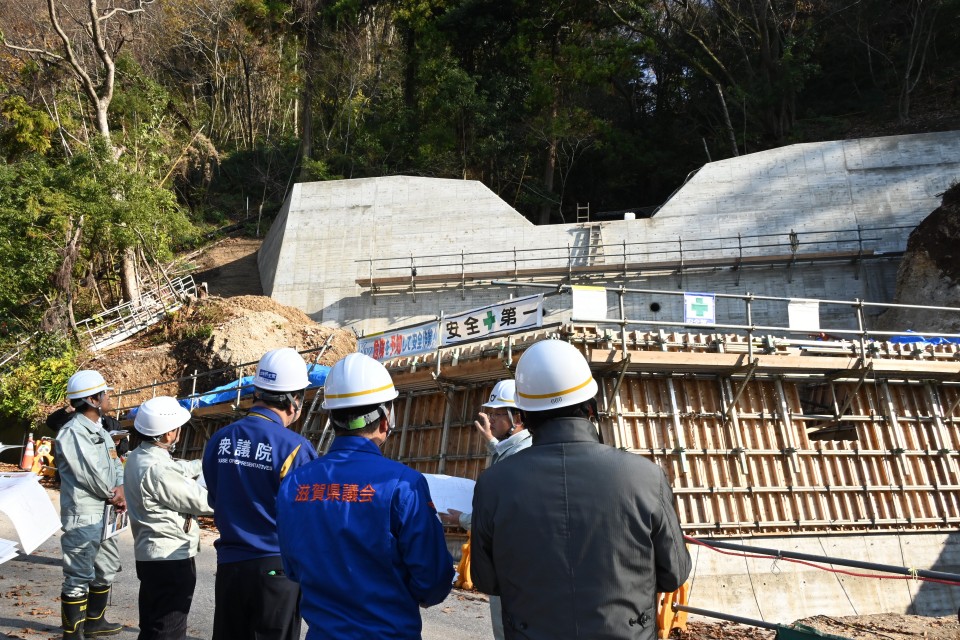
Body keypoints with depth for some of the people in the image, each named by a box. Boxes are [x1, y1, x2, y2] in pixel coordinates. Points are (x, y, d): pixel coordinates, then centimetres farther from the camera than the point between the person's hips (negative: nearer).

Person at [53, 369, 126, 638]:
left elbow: (115, 464, 14)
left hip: (105, 514, 10)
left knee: (106, 570, 22)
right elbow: (90, 474, -21)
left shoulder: (100, 430, 13)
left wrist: (120, 489, -6)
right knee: (79, 578, -6)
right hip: (82, 517, -10)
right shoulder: (71, 433, -17)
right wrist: (112, 495, -6)